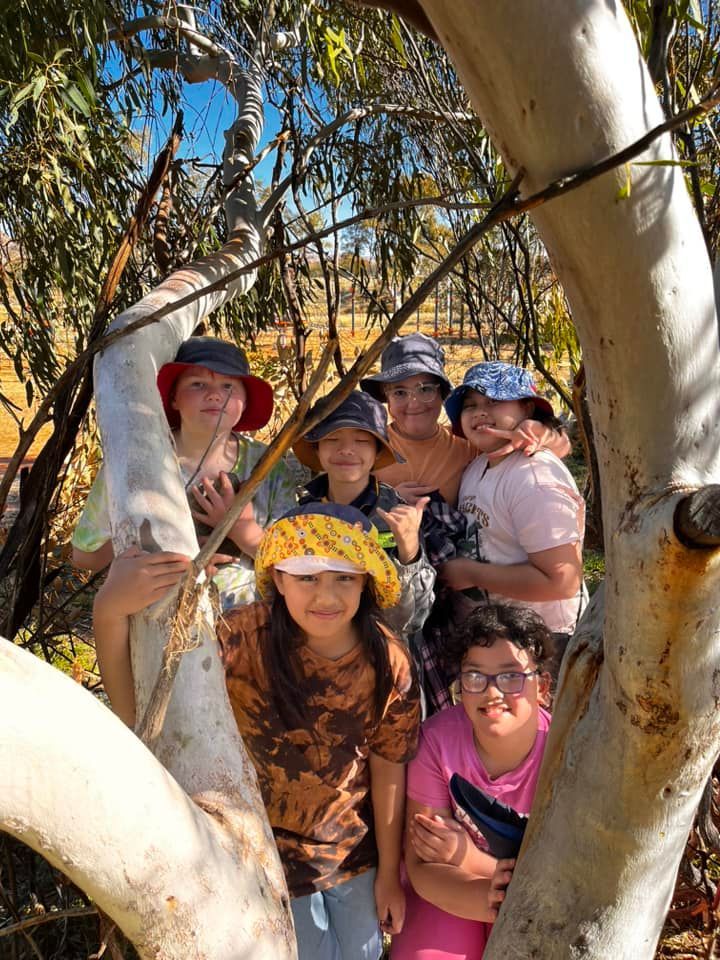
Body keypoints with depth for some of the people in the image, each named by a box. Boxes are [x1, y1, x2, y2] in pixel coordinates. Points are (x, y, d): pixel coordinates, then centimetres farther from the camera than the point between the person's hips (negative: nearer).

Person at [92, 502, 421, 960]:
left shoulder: (388, 661, -18)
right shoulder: (245, 638, -27)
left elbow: (388, 769, -8)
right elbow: (135, 711, -35)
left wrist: (389, 873, 2)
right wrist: (109, 610, -51)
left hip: (356, 851, 3)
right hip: (266, 854, -2)